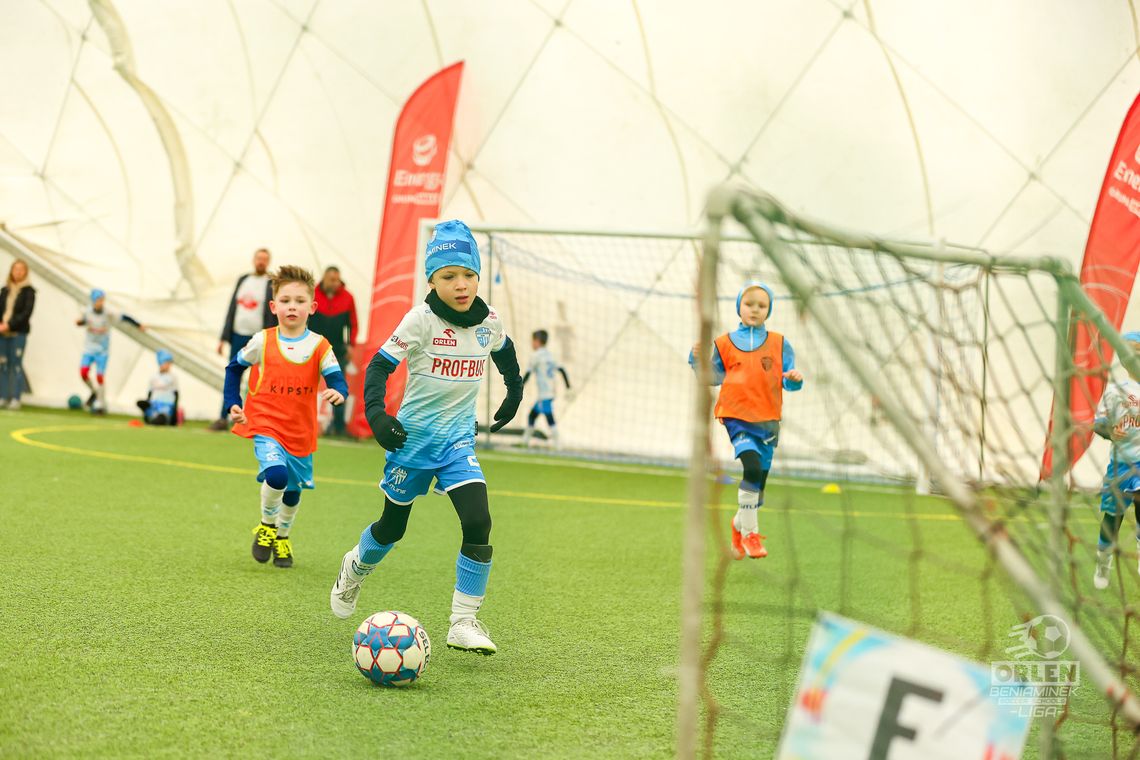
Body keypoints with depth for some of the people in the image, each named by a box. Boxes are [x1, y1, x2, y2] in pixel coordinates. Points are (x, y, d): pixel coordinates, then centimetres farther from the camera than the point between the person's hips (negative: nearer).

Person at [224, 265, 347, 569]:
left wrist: (338, 391, -38)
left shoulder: (319, 346, -6)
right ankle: (267, 525, 2)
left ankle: (283, 536, 46)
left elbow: (337, 379, -15)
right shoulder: (262, 341, -5)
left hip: (301, 431, 2)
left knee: (294, 490, 16)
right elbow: (234, 368, 9)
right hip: (265, 424, -2)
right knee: (275, 474, -27)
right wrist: (232, 404, 0)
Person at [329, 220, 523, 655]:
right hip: (414, 436, -3)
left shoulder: (489, 321, -2)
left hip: (459, 439, 3)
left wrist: (514, 393, 28)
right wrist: (376, 413, -27)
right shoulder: (421, 319, -15)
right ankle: (355, 568, 49)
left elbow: (504, 351, 22)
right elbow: (380, 365, -14)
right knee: (393, 527, 14)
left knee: (478, 523, -17)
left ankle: (464, 623, -7)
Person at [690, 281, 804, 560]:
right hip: (737, 417, -2)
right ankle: (750, 534, -11)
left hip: (767, 421, 3)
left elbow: (787, 380, 5)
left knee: (759, 483, 9)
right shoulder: (724, 343, 6)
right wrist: (699, 359, -4)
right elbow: (714, 377, 12)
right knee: (752, 467, -24)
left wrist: (794, 379, -17)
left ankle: (739, 526, 38)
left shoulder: (779, 343, 7)